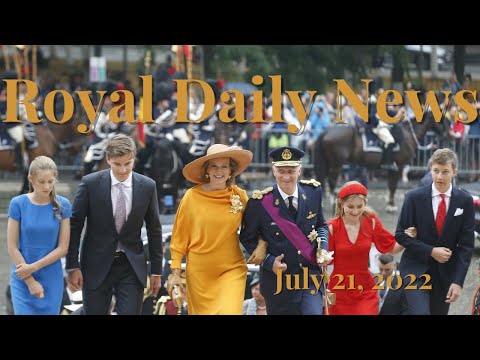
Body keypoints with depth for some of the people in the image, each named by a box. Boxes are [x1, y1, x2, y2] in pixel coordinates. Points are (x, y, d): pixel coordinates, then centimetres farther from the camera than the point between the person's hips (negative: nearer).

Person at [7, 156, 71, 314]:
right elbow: (12, 247, -6)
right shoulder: (18, 204, -7)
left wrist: (33, 267, -13)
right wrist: (30, 281, -9)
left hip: (51, 280, 1)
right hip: (23, 280, -1)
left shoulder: (62, 205, -4)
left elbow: (63, 248, -4)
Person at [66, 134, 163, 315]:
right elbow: (74, 226, -3)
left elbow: (154, 230, 6)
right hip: (97, 266, -1)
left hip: (131, 267, 1)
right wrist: (73, 266, -6)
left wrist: (156, 271, 6)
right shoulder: (90, 183, -8)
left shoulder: (147, 186, -2)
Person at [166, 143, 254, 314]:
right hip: (199, 272, 0)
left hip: (232, 270, 0)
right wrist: (175, 272, 0)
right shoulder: (192, 196, -5)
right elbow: (179, 237, 2)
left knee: (229, 311, -14)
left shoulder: (240, 196, -1)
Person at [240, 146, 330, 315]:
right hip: (278, 280, -1)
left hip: (311, 276, 1)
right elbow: (248, 238, -1)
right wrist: (269, 261, -15)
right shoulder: (260, 202, -11)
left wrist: (323, 248, -5)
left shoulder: (313, 192, -1)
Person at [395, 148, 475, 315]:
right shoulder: (414, 197, -5)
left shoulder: (465, 201, -2)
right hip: (416, 268, -2)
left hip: (446, 272, 2)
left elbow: (466, 244, -2)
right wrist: (431, 251, -14)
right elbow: (401, 235, -2)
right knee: (421, 313, -19)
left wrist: (458, 281, -9)